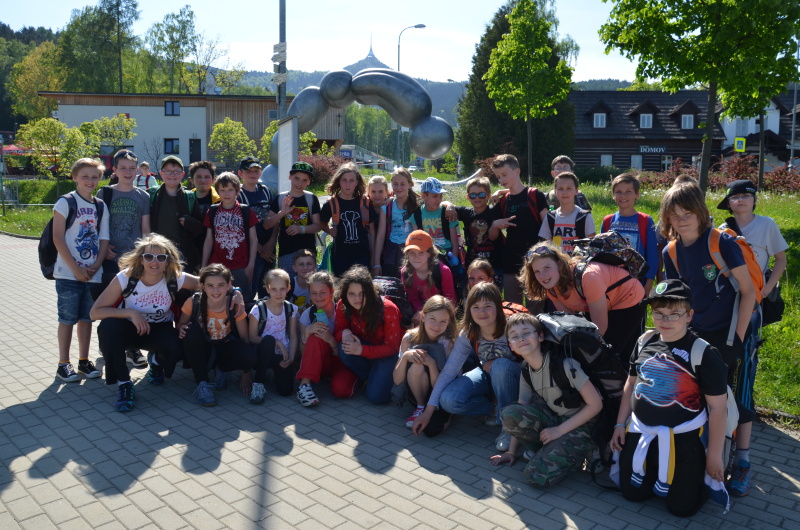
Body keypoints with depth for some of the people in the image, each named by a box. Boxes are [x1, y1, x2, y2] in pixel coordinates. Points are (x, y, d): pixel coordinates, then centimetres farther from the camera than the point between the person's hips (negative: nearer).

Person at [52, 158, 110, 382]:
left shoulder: (100, 206, 9)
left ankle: (84, 361, 20)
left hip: (93, 274, 4)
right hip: (68, 273, -4)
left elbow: (104, 239, 8)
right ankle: (63, 364, 12)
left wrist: (96, 265, -7)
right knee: (67, 318, 2)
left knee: (87, 317, 10)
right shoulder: (65, 202, -5)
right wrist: (76, 269, -14)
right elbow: (58, 239, -10)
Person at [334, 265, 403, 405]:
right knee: (345, 348, -30)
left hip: (387, 355, -4)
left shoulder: (388, 309, -27)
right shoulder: (343, 306, -16)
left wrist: (362, 350, -37)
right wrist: (344, 333, -30)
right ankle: (367, 377, -1)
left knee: (376, 397, -22)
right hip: (362, 346, 4)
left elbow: (392, 347, -22)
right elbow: (338, 331, -3)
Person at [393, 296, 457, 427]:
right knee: (416, 365, -27)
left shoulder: (448, 343, -17)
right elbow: (397, 380, -12)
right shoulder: (410, 338, -12)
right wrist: (405, 357, -29)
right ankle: (421, 407, -12)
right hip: (413, 391, 2)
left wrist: (431, 363, -36)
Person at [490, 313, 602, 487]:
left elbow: (595, 404, -17)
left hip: (581, 425, -6)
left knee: (537, 476, -25)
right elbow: (520, 411, 6)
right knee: (509, 414, -23)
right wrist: (511, 451, 4)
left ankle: (578, 454, 2)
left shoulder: (564, 364, -20)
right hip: (553, 419, 6)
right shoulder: (526, 371, 1)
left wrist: (559, 430, -16)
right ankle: (545, 449, 0)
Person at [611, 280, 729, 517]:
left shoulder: (703, 352, -17)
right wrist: (620, 424, 11)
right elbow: (631, 384, 12)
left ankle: (703, 474, 29)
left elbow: (718, 408, -12)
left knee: (682, 506, 0)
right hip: (640, 431, 5)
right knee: (632, 494, 10)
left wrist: (714, 456, -9)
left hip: (684, 437, -5)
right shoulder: (645, 341, 0)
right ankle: (654, 471, 39)